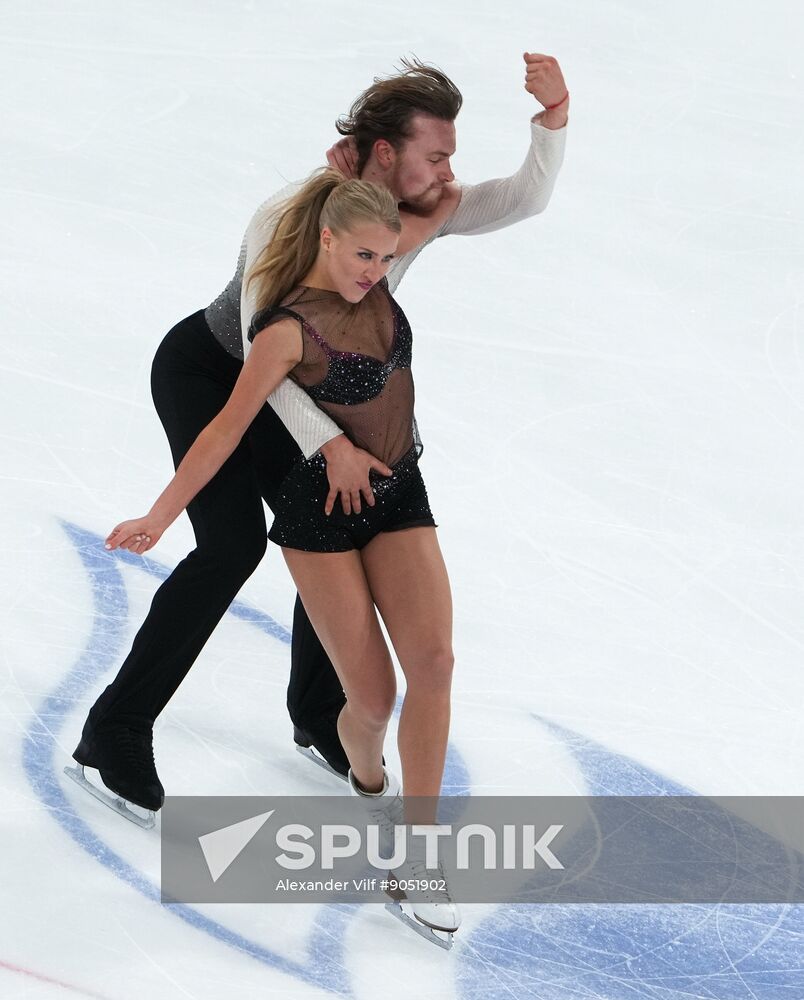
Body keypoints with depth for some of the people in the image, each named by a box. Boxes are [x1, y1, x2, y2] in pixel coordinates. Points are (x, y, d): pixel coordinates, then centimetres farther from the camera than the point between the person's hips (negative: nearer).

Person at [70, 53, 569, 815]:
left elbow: (526, 200, -19)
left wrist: (553, 119, -37)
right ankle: (117, 727, -12)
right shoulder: (291, 216, -34)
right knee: (235, 542, -21)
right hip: (202, 371, -7)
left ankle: (317, 711, 26)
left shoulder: (426, 208, -14)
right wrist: (331, 446, -45)